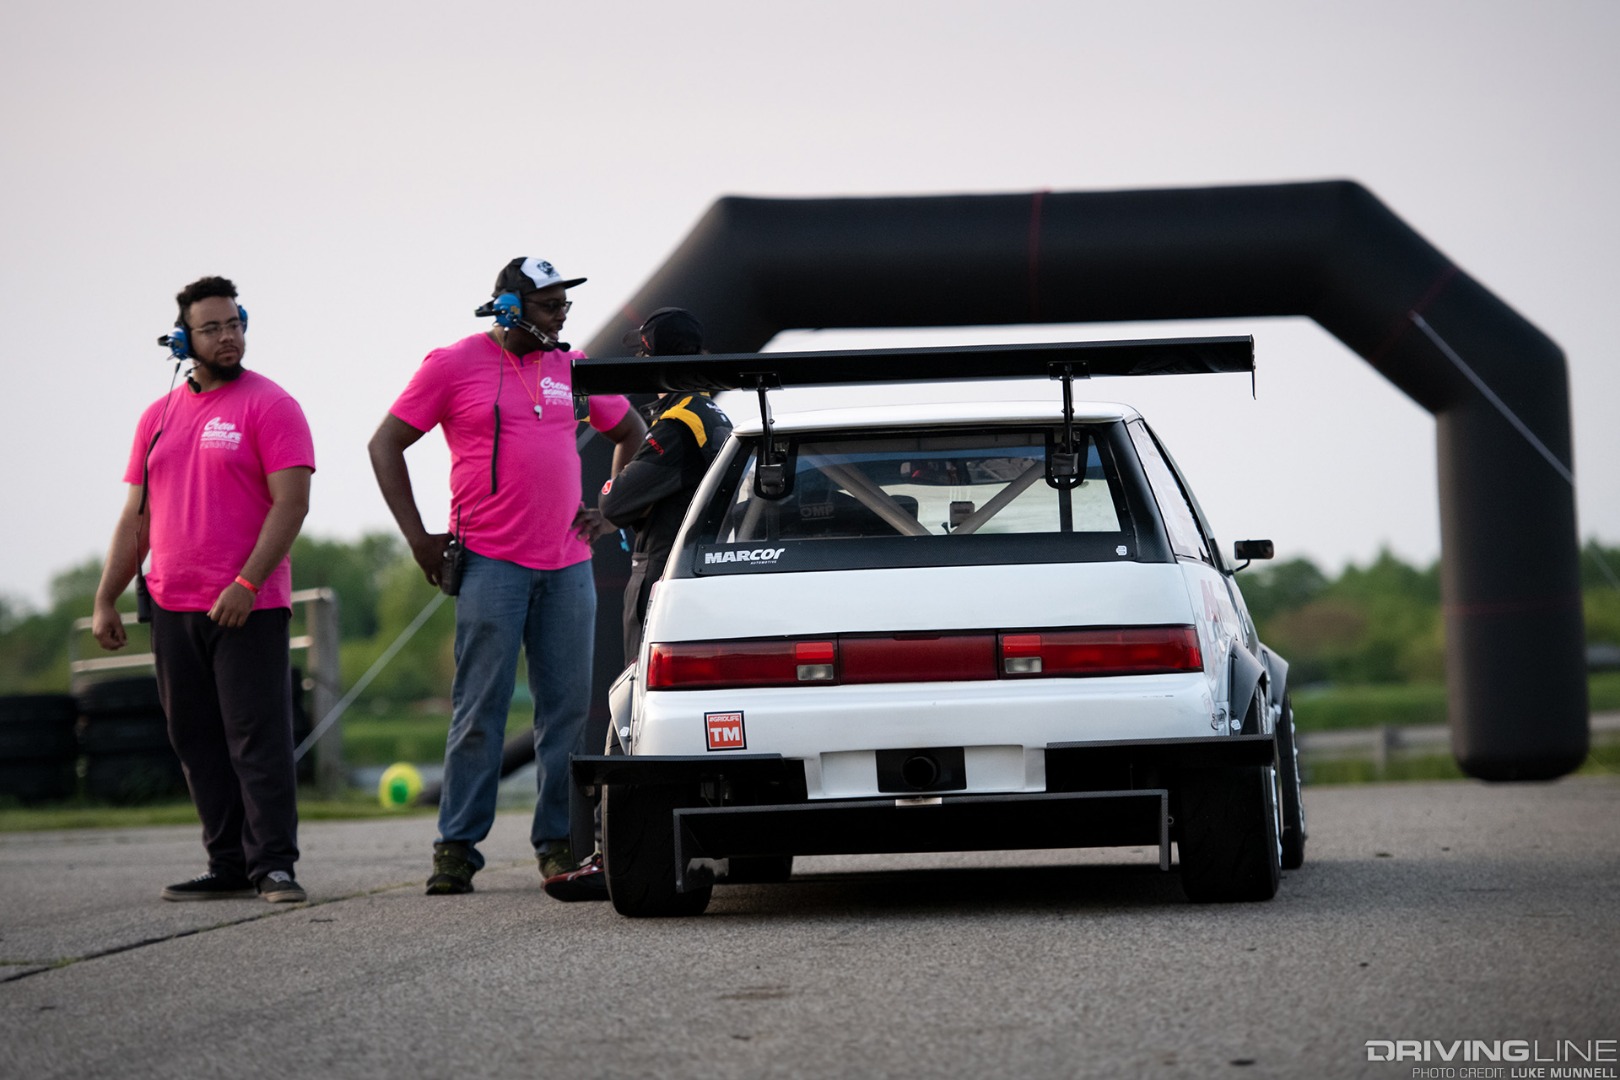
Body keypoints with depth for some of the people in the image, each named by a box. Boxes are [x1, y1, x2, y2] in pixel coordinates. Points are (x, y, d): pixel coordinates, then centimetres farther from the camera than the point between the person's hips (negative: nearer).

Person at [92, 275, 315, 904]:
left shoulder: (270, 405, -4)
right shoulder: (159, 417, 14)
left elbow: (291, 503, -12)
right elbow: (136, 517, 18)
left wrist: (246, 583, -19)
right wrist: (106, 600, 13)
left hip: (248, 607, -6)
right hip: (172, 609, 6)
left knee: (258, 736, -8)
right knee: (197, 742, 7)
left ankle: (274, 864, -7)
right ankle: (228, 866, 12)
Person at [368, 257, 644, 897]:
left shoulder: (571, 369, 12)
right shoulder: (454, 366, 0)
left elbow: (632, 434, 27)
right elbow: (385, 446, 3)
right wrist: (418, 538, -2)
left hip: (568, 564, 4)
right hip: (491, 563, -4)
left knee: (568, 707, 2)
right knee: (480, 708, -6)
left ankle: (557, 842, 9)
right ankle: (458, 846, 0)